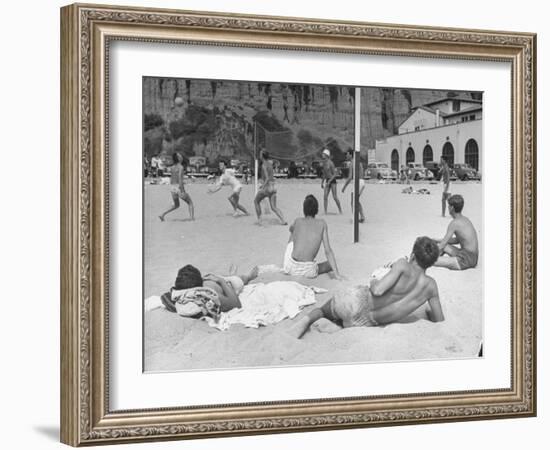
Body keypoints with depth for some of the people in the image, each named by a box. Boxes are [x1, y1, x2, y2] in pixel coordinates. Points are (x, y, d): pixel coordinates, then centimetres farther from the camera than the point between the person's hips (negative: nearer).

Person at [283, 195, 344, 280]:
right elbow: (328, 251, -1)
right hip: (308, 271, 0)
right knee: (331, 263, 29)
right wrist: (336, 274, -2)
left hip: (291, 268, 0)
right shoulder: (322, 224, 5)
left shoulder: (298, 221, 9)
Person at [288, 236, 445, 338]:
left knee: (323, 310, 28)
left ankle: (308, 319, -6)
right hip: (366, 321, 2)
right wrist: (429, 310, 30)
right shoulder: (431, 286, -1)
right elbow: (439, 321, 8)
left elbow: (377, 290, -20)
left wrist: (374, 283, 4)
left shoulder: (403, 265, -10)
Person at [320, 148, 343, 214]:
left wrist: (329, 181, -21)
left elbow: (335, 174, -14)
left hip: (332, 181, -7)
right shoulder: (324, 163, 9)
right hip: (327, 181, 7)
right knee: (325, 197, -3)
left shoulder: (330, 163, -14)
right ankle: (325, 212, -1)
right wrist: (322, 182, 19)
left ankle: (340, 211, 11)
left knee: (335, 197, -4)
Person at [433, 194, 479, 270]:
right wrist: (437, 240, 22)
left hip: (465, 261, -10)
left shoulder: (454, 223, -16)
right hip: (473, 257, 10)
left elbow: (442, 245, -14)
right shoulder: (465, 219, 10)